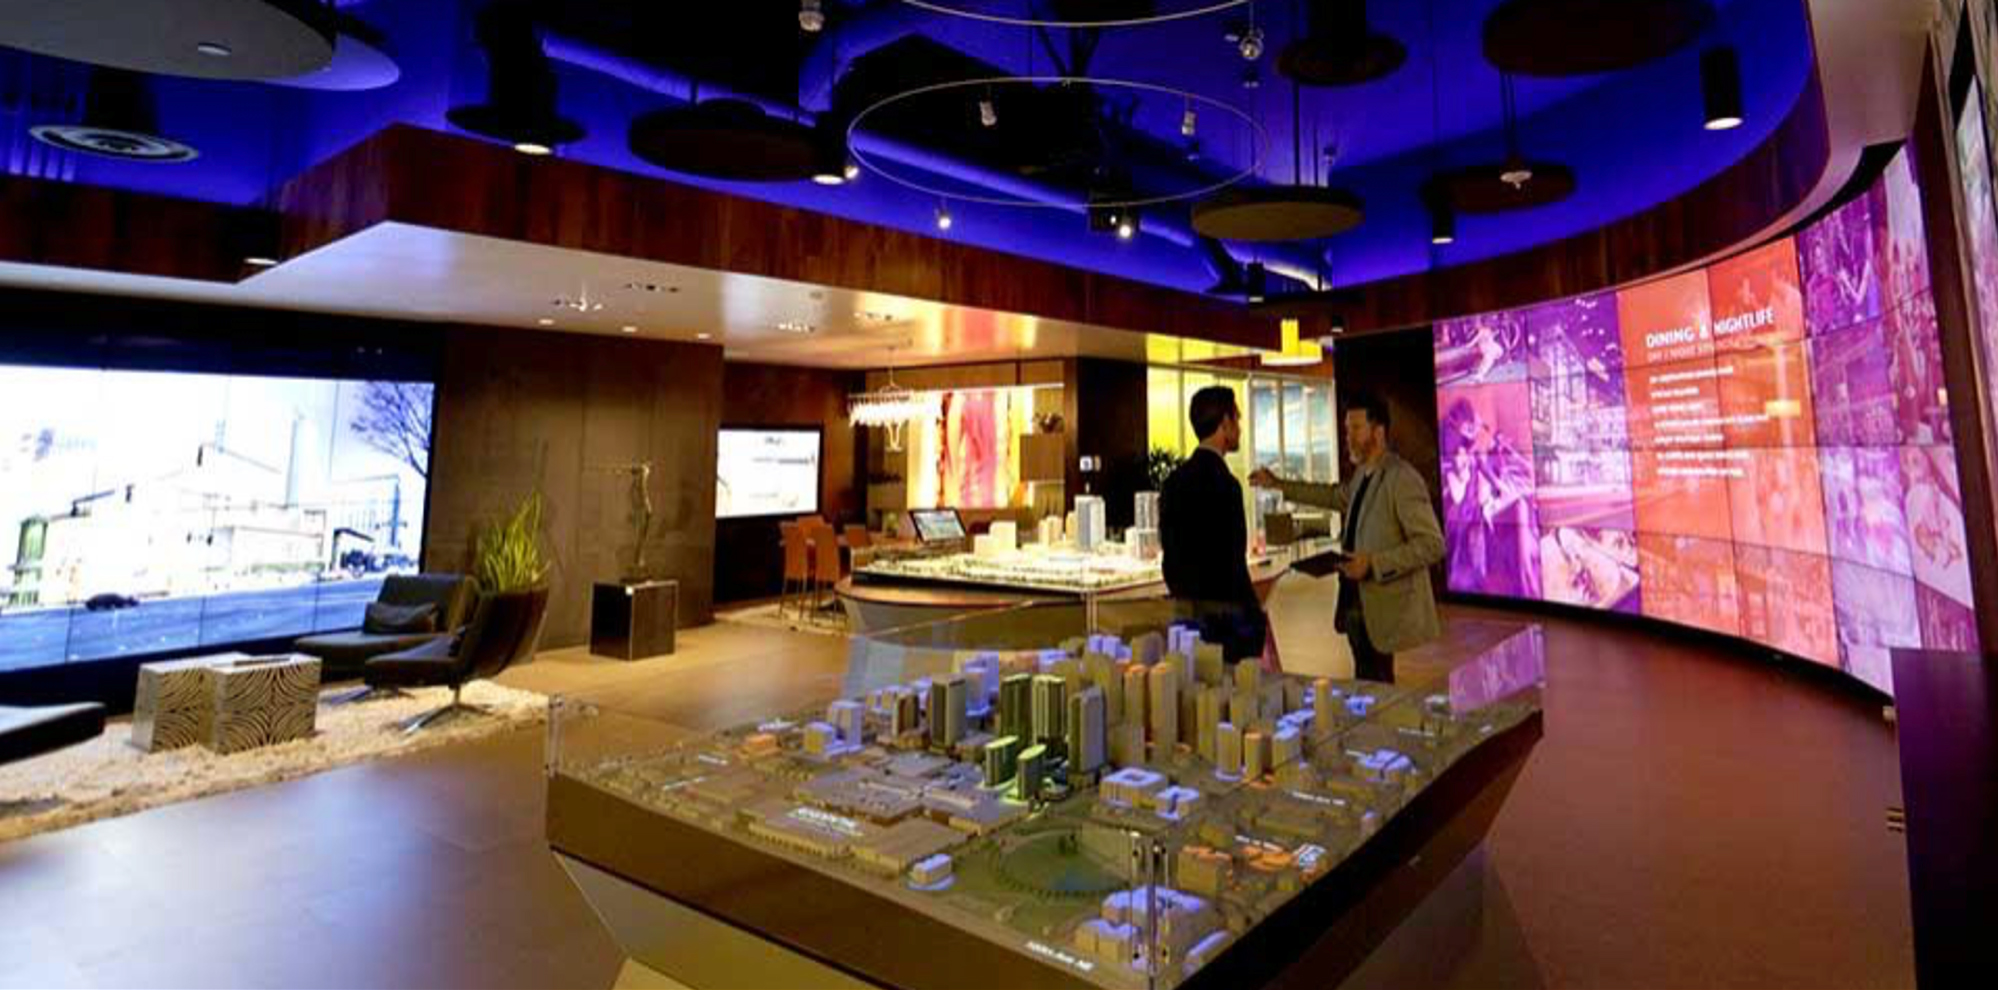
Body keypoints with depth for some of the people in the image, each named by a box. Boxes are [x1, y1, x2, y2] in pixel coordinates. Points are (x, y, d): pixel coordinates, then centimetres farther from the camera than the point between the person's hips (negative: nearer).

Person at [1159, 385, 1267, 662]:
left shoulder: (1173, 480, 7)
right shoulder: (1222, 483, -17)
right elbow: (1233, 564, -19)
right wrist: (1259, 624, -11)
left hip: (1186, 611, 8)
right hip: (1224, 615, -8)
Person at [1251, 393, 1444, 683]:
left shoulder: (1402, 478, -16)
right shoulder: (1362, 474, 9)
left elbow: (1432, 544, -19)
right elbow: (1337, 495, 30)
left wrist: (1374, 564, -24)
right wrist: (1279, 484, 27)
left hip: (1384, 608, -8)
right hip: (1355, 603, 8)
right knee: (1366, 687, 17)